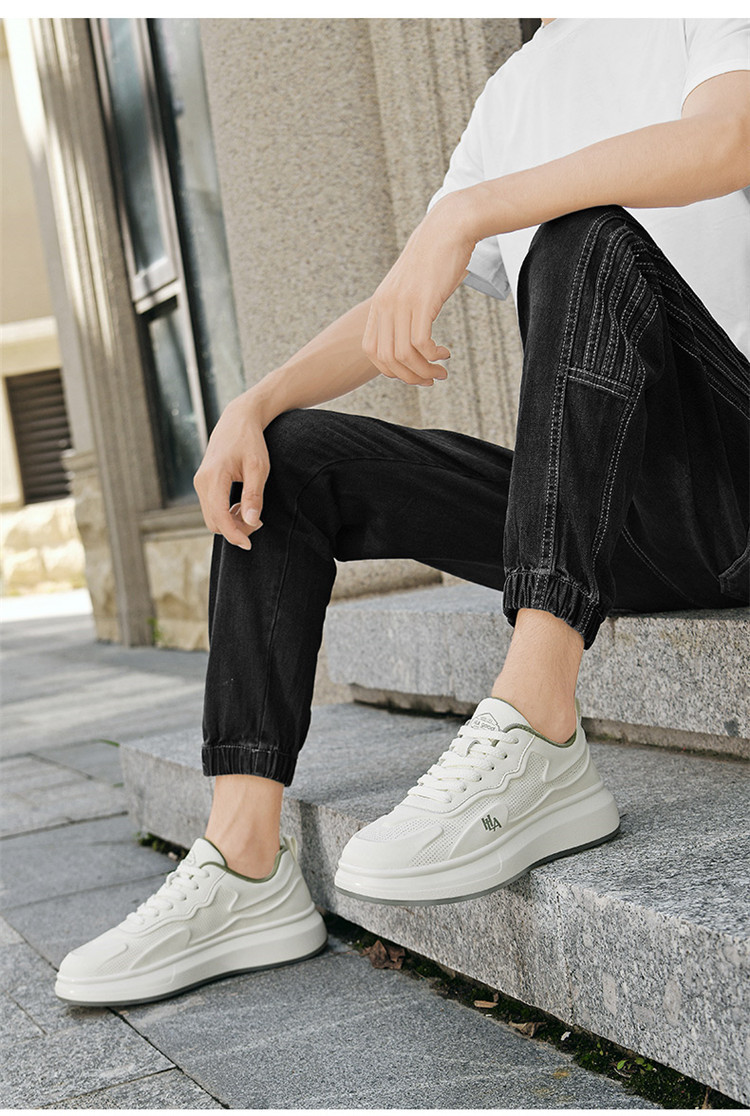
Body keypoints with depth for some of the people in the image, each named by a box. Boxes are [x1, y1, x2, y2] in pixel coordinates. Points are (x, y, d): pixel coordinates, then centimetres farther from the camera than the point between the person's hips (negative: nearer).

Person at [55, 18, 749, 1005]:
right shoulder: (516, 91, 21)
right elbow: (396, 314, 15)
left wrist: (466, 212, -30)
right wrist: (251, 407, -2)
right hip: (603, 527, 7)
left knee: (590, 234, -29)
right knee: (288, 459, -2)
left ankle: (537, 739, -34)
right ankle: (244, 866, -13)